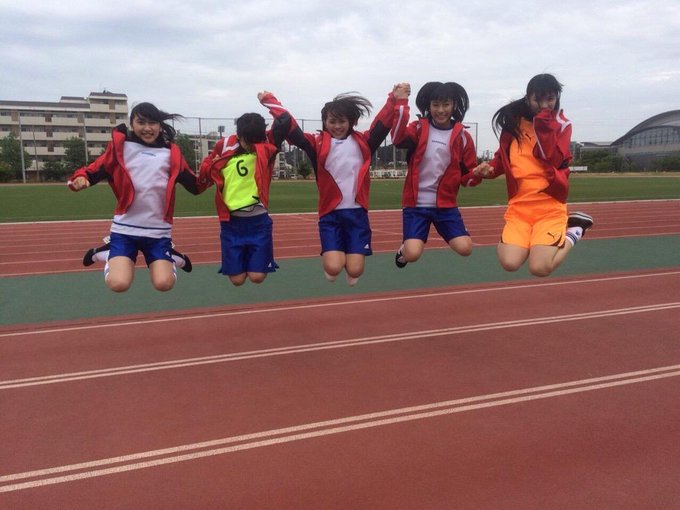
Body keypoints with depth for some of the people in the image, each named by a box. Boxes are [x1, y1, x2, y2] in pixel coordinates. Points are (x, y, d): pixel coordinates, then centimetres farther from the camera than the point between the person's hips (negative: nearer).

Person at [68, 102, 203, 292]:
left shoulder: (171, 153, 4)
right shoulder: (120, 146, 0)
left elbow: (195, 186, 5)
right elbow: (94, 170, -1)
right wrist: (81, 178, -22)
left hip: (158, 231, 1)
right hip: (124, 229, -1)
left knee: (164, 283, -12)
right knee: (118, 284, -15)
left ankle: (172, 257, 23)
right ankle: (107, 253, 19)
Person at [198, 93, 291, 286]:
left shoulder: (267, 146, -3)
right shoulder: (224, 146, 0)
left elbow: (284, 122, -18)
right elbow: (205, 178, 10)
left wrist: (269, 100, -4)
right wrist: (210, 169, -11)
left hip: (259, 221, -1)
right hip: (231, 223, 1)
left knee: (257, 276, -1)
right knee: (237, 279, 5)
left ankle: (255, 259, 33)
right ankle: (239, 260, 39)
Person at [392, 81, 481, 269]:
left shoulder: (462, 136, 3)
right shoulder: (418, 128, -1)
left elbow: (467, 176, 6)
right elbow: (398, 139, -23)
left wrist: (477, 175, -17)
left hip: (446, 204, 2)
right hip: (416, 204, -2)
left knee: (464, 248, -11)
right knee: (412, 254, -15)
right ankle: (404, 248, 24)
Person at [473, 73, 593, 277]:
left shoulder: (561, 124, 0)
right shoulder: (513, 122, 7)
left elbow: (553, 159, -17)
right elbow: (503, 157, 18)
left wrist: (544, 123, -18)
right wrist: (490, 168, -3)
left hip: (549, 207, -2)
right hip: (518, 206, 2)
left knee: (540, 268, -16)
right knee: (510, 264, -18)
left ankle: (573, 231, 13)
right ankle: (535, 240, 16)